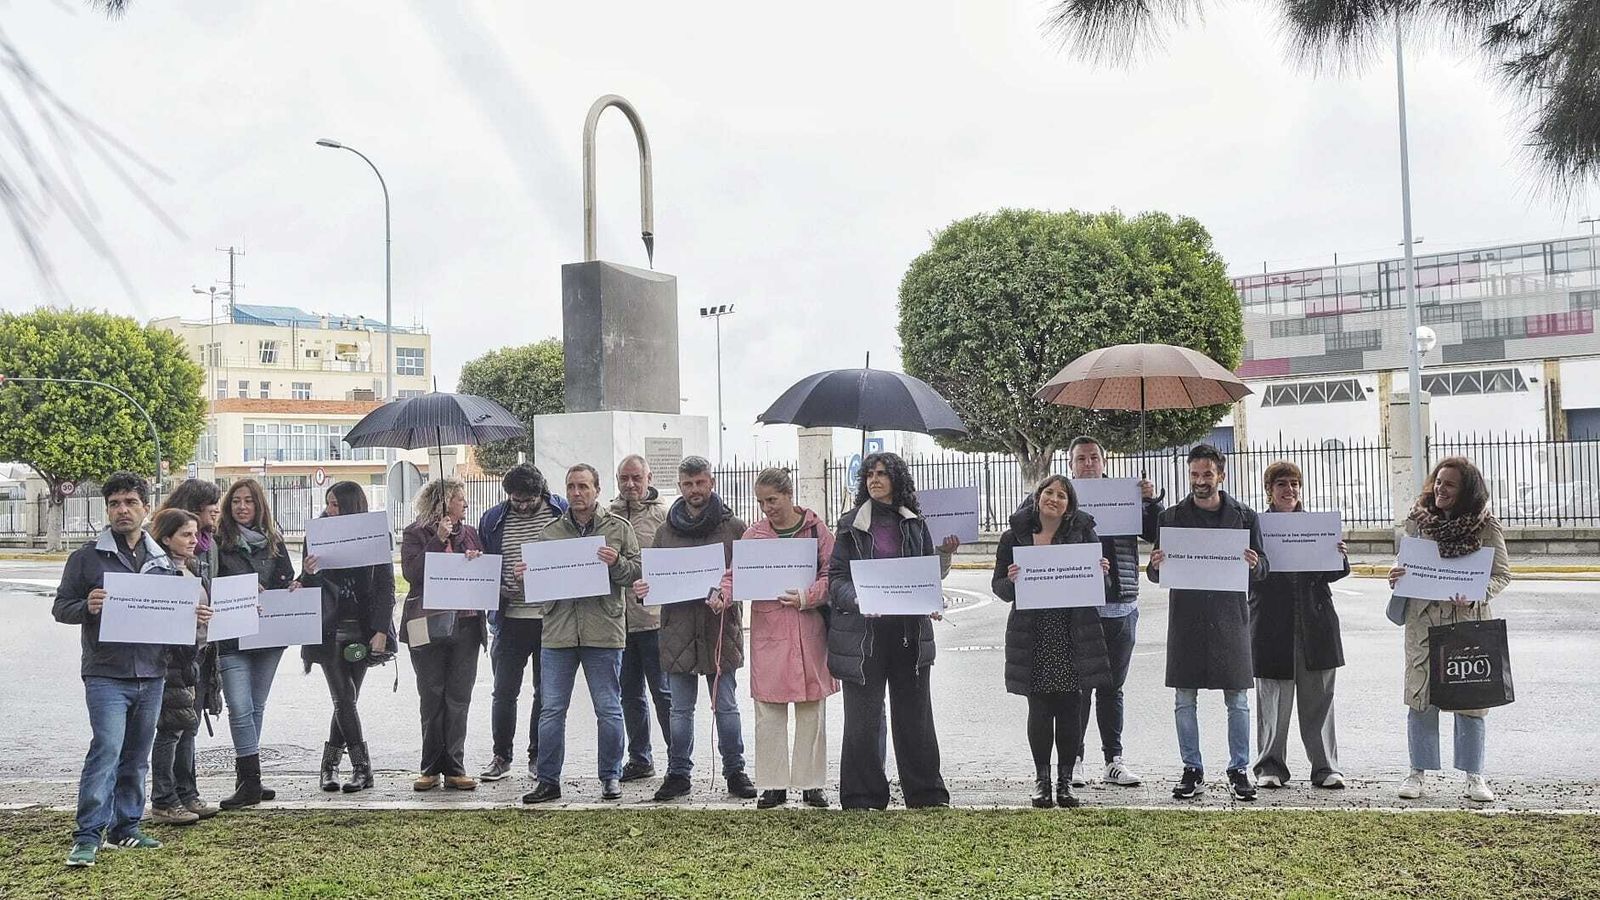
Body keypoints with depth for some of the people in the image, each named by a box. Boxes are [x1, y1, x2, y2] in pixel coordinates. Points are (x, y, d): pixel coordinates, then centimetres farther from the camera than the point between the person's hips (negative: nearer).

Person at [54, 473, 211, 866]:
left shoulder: (160, 560, 13)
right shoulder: (87, 557, 0)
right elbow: (61, 607, 1)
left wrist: (196, 616, -1)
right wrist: (87, 607, -20)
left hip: (151, 675, 5)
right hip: (106, 675, -5)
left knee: (136, 756, 12)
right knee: (107, 749, -14)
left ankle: (126, 828, 22)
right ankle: (88, 836, -9)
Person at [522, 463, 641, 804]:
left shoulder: (619, 528, 4)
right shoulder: (551, 531, 11)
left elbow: (637, 572, 1)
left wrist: (616, 563, -18)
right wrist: (526, 574, -4)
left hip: (603, 632, -2)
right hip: (558, 632, 2)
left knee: (608, 710, 6)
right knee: (551, 710, 5)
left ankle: (611, 778, 19)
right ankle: (548, 781, 15)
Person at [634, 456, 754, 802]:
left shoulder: (733, 528, 1)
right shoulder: (666, 532, 10)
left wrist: (726, 594, -22)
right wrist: (643, 588, -7)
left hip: (721, 631, -2)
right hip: (678, 632, 2)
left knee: (726, 707, 7)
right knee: (680, 710, 10)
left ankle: (735, 770, 18)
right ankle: (678, 773, 20)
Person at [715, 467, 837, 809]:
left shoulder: (816, 528, 3)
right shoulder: (754, 534, 7)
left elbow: (832, 574, -1)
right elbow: (735, 573, 3)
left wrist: (808, 596, -17)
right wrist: (723, 592, -18)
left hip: (809, 630, 0)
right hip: (768, 632, 1)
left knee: (812, 711, 6)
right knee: (769, 714, 2)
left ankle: (811, 784, 16)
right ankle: (773, 786, 12)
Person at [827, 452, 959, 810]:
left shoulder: (916, 524, 11)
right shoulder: (851, 525, 3)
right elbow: (836, 578, -1)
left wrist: (944, 554, -5)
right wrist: (858, 600, -19)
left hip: (909, 630, 2)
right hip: (864, 630, -2)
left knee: (915, 713, 8)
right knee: (863, 716, 2)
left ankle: (926, 793, 19)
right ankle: (863, 797, 12)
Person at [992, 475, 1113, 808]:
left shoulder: (1083, 533, 5)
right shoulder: (1014, 537, 3)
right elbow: (1000, 588, 4)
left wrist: (1103, 573, -14)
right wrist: (1011, 580, -18)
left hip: (1073, 635, 1)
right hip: (1032, 636, 0)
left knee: (1070, 709, 4)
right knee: (1039, 709, 4)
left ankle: (1065, 780, 15)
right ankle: (1041, 779, 16)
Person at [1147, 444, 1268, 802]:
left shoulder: (1244, 516, 6)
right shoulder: (1172, 517, 6)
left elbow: (1262, 570, 7)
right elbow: (1156, 575, 7)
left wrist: (1254, 564, -15)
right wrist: (1156, 566, -16)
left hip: (1230, 618, 0)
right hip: (1186, 619, 0)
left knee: (1237, 699, 4)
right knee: (1185, 699, 4)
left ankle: (1239, 770, 15)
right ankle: (1192, 770, 14)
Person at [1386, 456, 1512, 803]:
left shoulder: (1486, 527, -2)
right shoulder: (1418, 520, 3)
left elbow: (1502, 574, 0)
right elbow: (1405, 562, 15)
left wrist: (1476, 593, -18)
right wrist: (1396, 574, -8)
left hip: (1468, 621, -1)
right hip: (1423, 620, 1)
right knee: (1421, 697, 3)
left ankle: (1474, 775, 18)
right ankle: (1419, 772, 15)